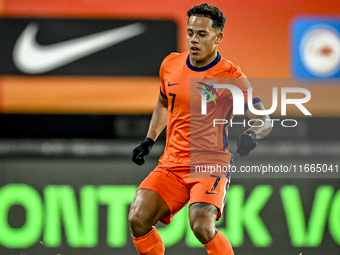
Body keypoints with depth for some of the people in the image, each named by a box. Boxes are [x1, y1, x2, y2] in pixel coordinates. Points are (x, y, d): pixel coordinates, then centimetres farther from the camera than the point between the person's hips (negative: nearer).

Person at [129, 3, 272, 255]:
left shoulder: (230, 76, -8)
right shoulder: (171, 65, 7)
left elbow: (264, 120, -8)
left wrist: (251, 136, -29)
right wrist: (149, 140, 22)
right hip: (171, 165, 5)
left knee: (202, 226, -29)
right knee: (138, 219, -16)